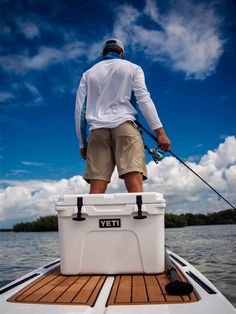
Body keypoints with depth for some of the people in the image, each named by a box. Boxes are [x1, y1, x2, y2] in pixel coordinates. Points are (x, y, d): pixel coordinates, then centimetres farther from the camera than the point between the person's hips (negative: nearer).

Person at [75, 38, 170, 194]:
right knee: (135, 182, -16)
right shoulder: (132, 68, 18)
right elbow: (143, 99, 2)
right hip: (124, 125, -2)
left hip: (97, 130, 3)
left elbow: (80, 110, 18)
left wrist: (82, 143, 22)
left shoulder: (88, 73, 25)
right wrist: (160, 131, -3)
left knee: (96, 191, -6)